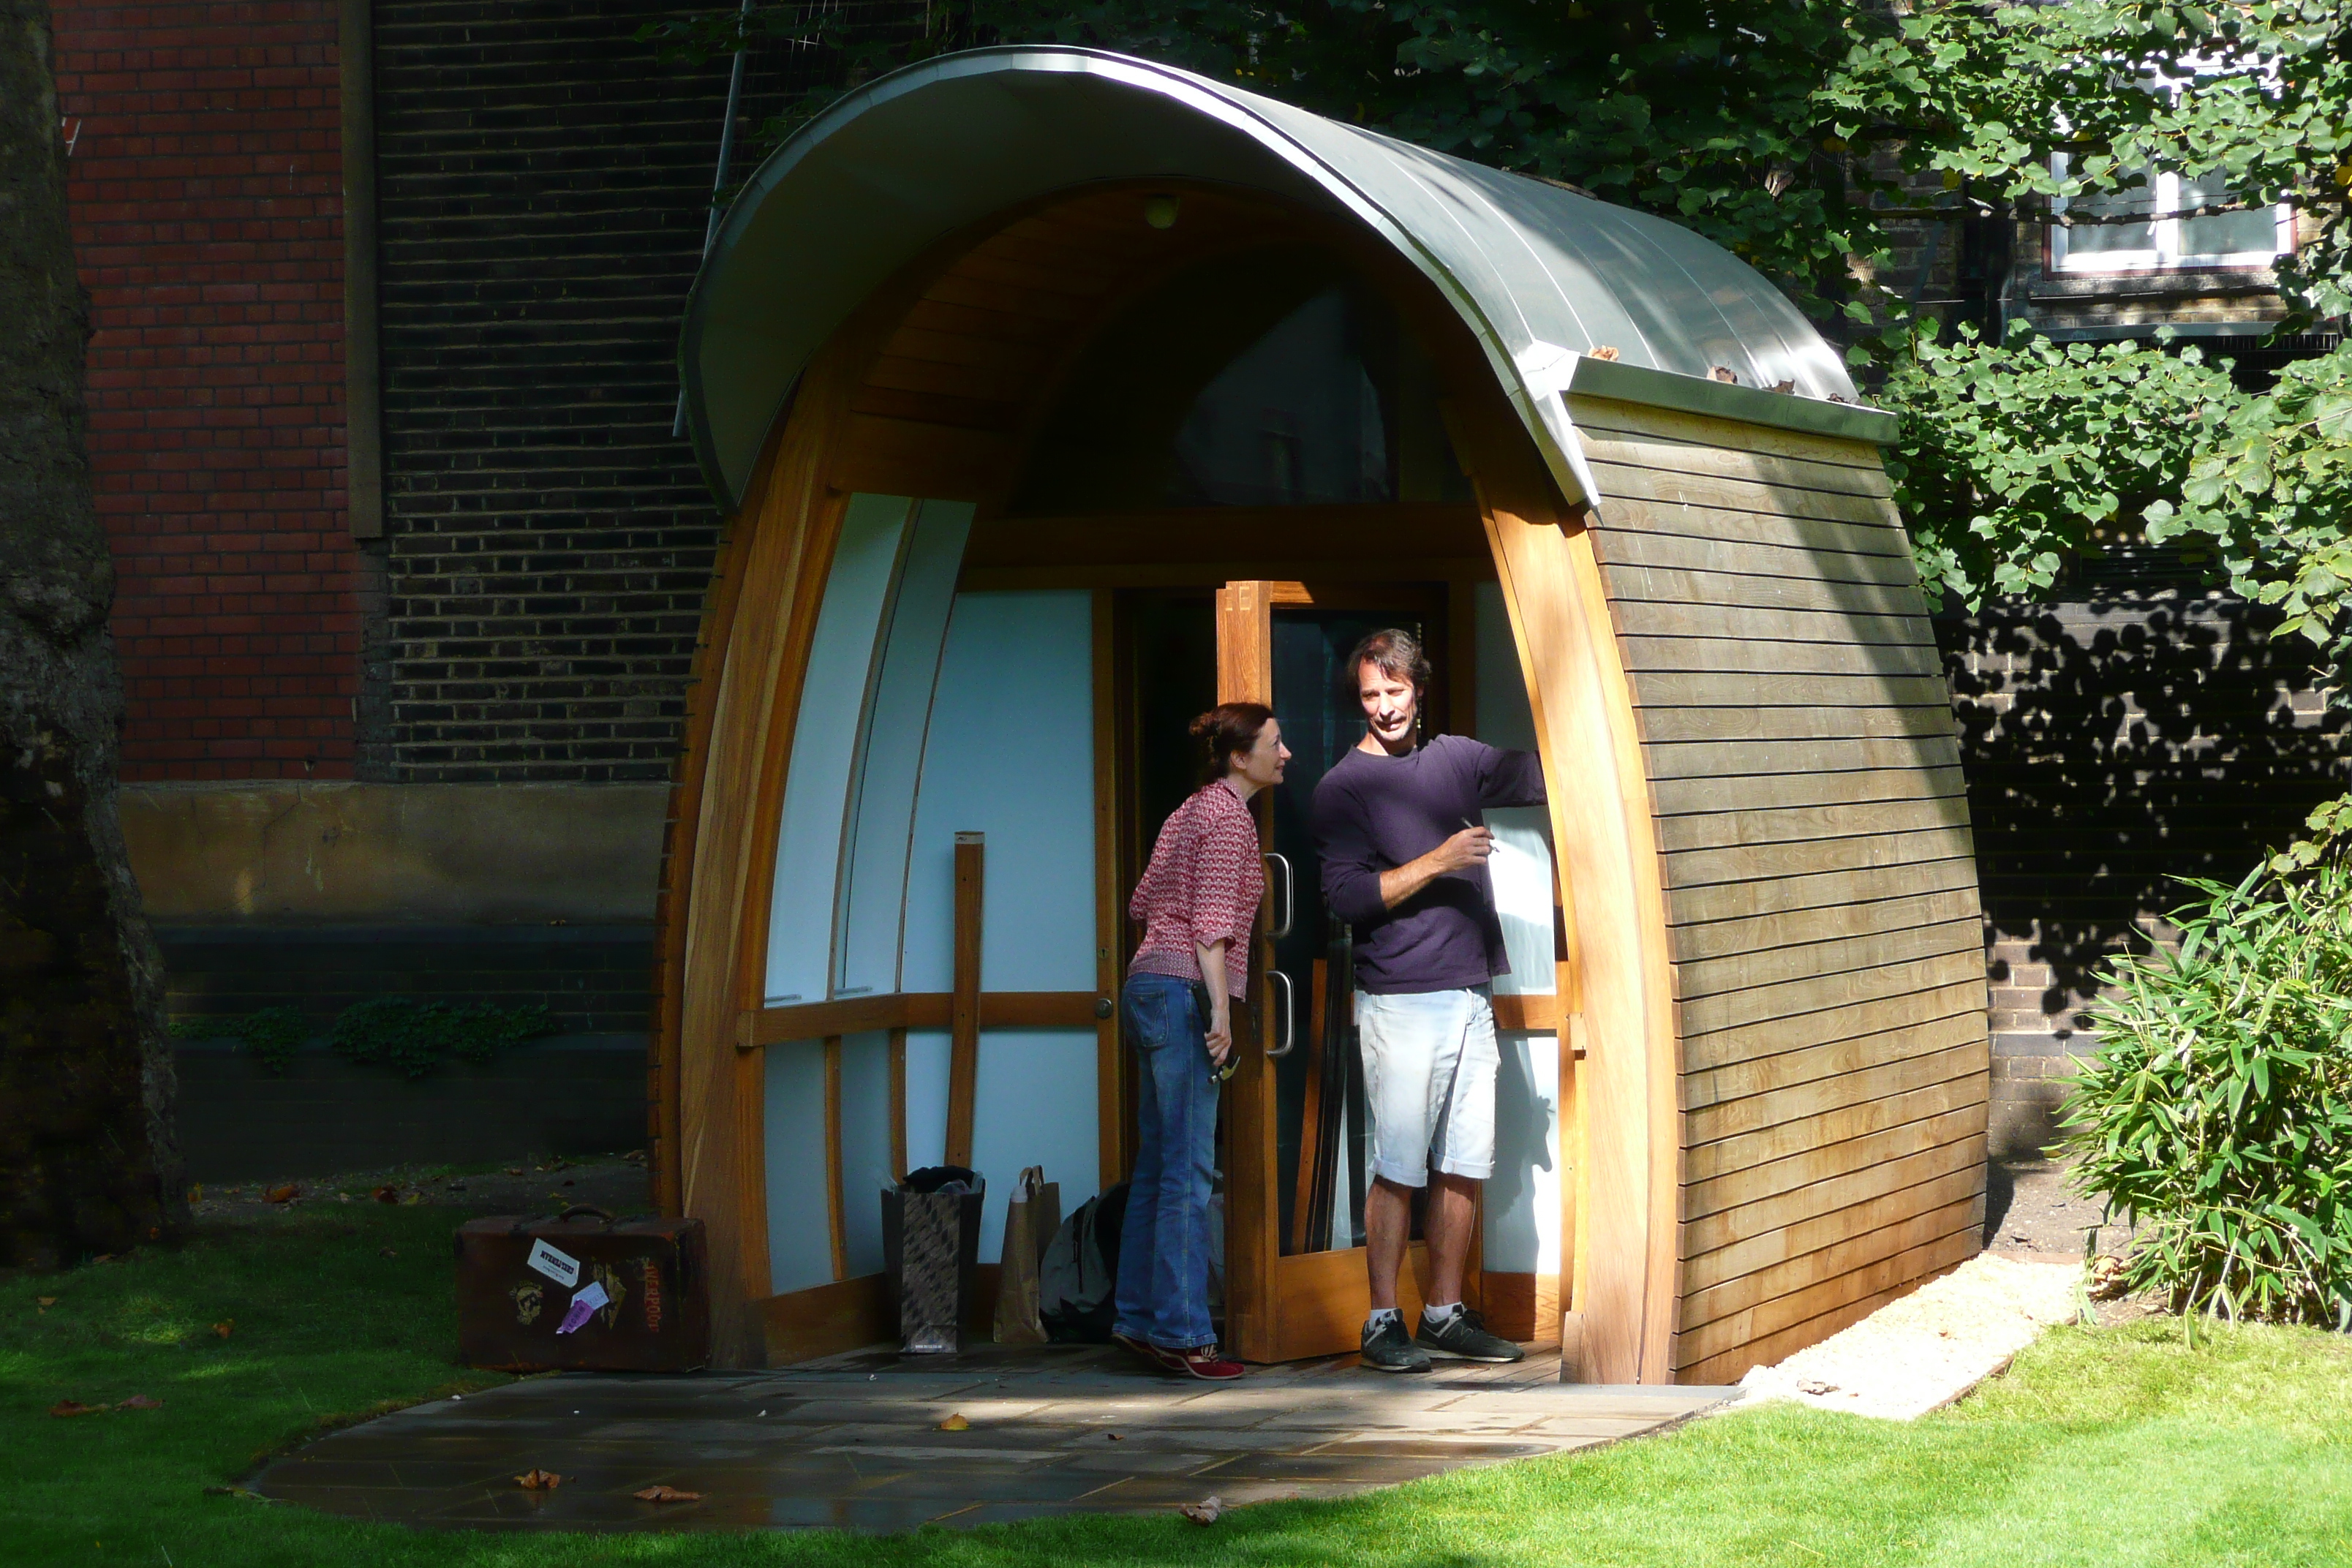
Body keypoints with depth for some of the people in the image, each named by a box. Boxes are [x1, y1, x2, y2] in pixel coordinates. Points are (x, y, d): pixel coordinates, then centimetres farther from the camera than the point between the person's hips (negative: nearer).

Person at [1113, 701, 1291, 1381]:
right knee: (1188, 1171, -10)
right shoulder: (1228, 816, -9)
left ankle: (1139, 1317, 14)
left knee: (1159, 1164, 11)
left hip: (1149, 986, 10)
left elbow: (1143, 903, 22)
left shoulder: (1193, 810, 18)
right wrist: (1220, 1008, -21)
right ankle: (1181, 1333, -11)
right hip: (1183, 992, -10)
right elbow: (1211, 919, -17)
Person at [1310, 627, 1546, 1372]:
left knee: (1465, 1165, 6)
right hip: (1401, 1000, -5)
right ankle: (1383, 1322, 1)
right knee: (1399, 1168, -6)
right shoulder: (1343, 788, -2)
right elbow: (1347, 897, -11)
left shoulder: (1458, 758, 13)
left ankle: (1445, 1314, 14)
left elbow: (1543, 774, 15)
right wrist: (1438, 861, -17)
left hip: (1471, 996, 5)